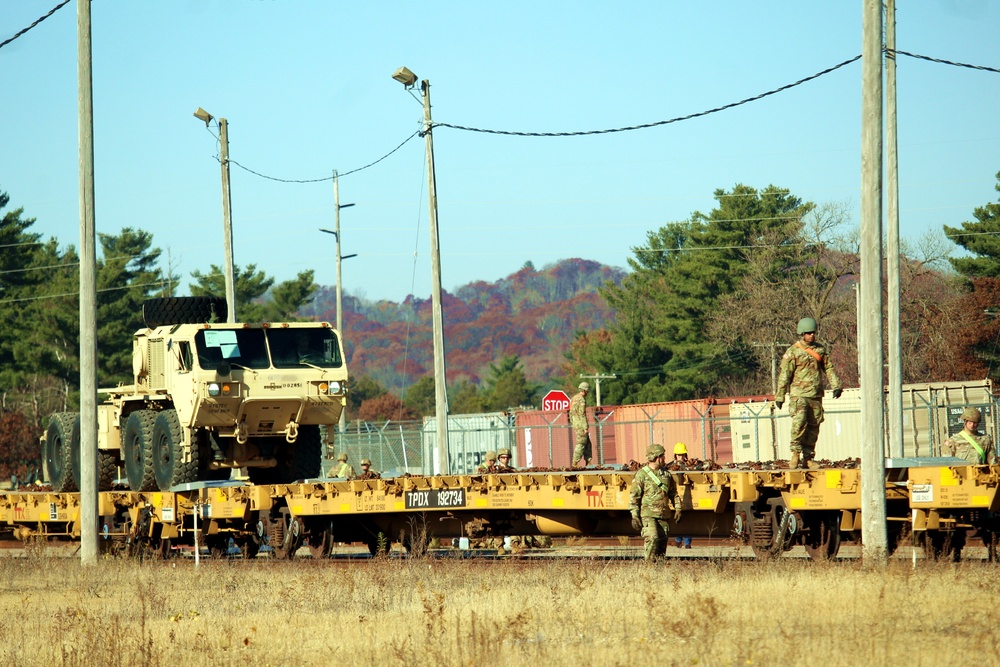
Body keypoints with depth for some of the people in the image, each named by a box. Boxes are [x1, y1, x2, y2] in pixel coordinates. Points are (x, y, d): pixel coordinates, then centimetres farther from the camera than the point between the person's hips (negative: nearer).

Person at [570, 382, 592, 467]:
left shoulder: (573, 399, 13)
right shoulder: (582, 400, -16)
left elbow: (571, 414, 18)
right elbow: (582, 415, -20)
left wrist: (573, 427, 23)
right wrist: (586, 428, -18)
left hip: (575, 425, 9)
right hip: (581, 424, -9)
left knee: (587, 444, 14)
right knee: (581, 445, -5)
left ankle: (587, 463, 12)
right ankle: (574, 464, -6)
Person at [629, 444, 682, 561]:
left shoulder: (666, 474, 13)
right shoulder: (641, 474, -4)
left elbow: (673, 493, 22)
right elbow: (634, 496, -4)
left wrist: (678, 509, 12)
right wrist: (634, 516, -9)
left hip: (663, 515, 6)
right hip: (648, 514, -6)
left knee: (662, 542, 4)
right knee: (652, 539, -19)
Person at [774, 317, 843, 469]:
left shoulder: (820, 350, 11)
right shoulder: (793, 352, -3)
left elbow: (829, 369, 14)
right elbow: (785, 375, -4)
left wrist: (836, 386, 1)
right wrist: (780, 396, -6)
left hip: (816, 396, 5)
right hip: (799, 395, -5)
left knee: (813, 426, 5)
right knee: (799, 423, -20)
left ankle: (808, 458, 12)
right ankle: (795, 453, -9)